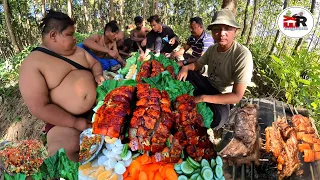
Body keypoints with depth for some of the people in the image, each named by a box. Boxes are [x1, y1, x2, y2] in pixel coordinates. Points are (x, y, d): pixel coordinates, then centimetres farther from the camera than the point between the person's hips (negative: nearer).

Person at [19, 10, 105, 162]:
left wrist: (98, 75, -8)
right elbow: (39, 108, -19)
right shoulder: (32, 64, -13)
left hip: (96, 105, 7)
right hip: (65, 119, -6)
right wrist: (75, 122, -20)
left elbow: (95, 63, 18)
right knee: (64, 156, -24)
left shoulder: (77, 50, 7)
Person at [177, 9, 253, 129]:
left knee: (217, 118, -37)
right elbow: (197, 65, 13)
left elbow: (237, 96, -28)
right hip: (208, 85, 7)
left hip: (223, 97, -6)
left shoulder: (243, 55, -26)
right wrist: (185, 68, -12)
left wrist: (203, 98, -33)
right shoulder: (212, 48, -4)